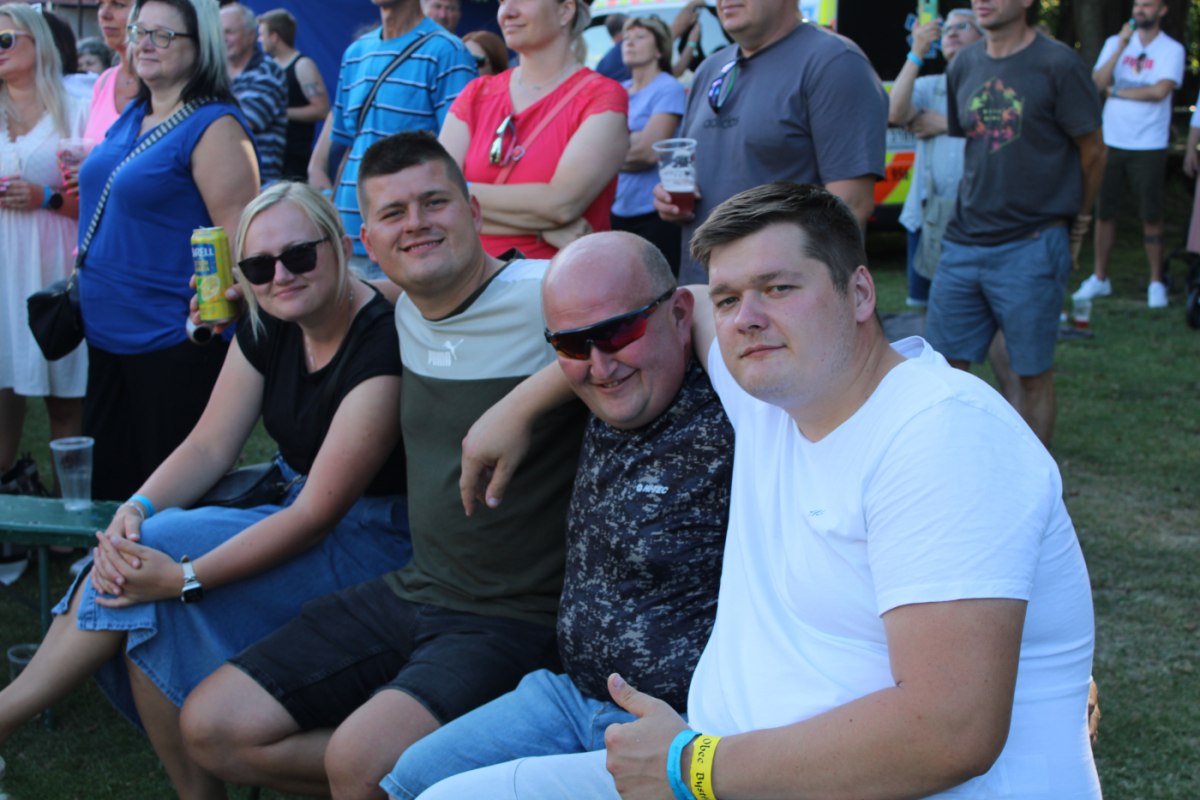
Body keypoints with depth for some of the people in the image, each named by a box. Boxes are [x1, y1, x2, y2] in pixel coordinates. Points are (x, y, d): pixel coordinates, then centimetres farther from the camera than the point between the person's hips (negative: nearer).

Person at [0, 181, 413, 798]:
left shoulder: (382, 343, -23)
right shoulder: (265, 329, 3)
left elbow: (318, 514, -24)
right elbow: (209, 447, 3)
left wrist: (183, 577, -29)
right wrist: (137, 509, -18)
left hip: (372, 539, -8)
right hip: (292, 514, 8)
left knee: (155, 550, -22)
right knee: (133, 552, -15)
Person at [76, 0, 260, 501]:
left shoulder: (214, 126, -13)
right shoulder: (130, 119, 13)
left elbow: (239, 232, -20)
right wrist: (85, 274, 23)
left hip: (174, 341, -8)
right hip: (106, 331, 9)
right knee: (107, 484, 15)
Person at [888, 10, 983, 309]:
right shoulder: (928, 85, 13)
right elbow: (894, 113, -7)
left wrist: (945, 124, -7)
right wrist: (917, 53, -12)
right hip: (928, 214, 4)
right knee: (921, 303, 10)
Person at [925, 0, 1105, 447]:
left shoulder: (1058, 65, -8)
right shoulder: (963, 67, 9)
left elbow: (1092, 150, -1)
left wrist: (1076, 222, 7)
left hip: (1031, 247, -5)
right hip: (963, 243, 6)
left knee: (1032, 375, 4)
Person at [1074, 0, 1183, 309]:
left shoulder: (1171, 49, -1)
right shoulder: (1115, 43, 9)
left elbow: (1160, 91, -16)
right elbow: (1098, 83, -5)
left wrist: (1115, 90, -6)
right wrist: (1122, 45, -14)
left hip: (1149, 147, -3)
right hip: (1111, 141, 3)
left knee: (1151, 217, 0)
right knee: (1104, 212, 6)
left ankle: (1156, 283, 9)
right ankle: (1099, 278, 17)